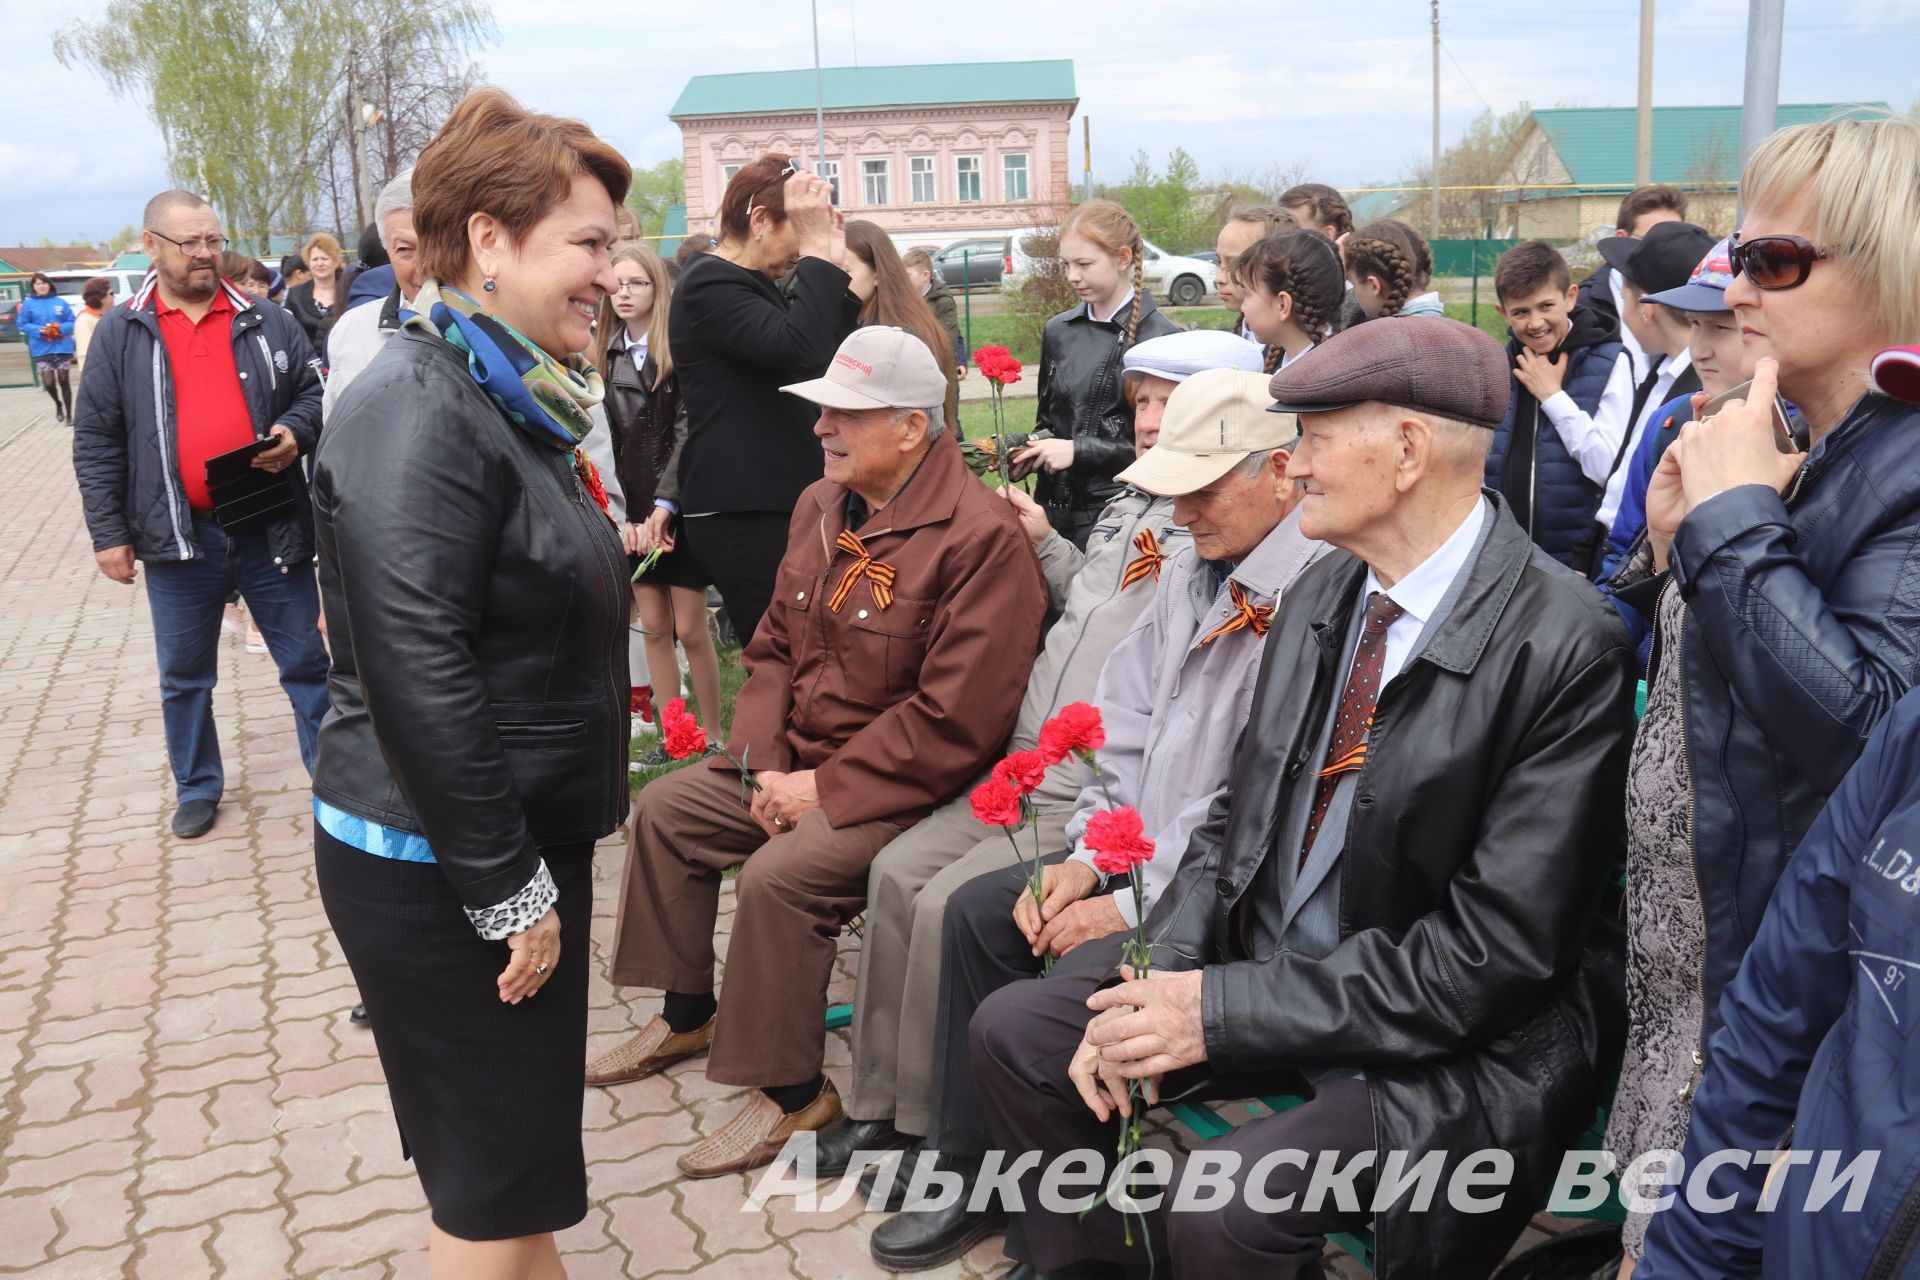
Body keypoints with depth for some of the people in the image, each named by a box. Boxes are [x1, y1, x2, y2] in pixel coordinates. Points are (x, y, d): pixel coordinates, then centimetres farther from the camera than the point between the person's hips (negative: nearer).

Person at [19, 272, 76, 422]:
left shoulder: (60, 302, 2)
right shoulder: (27, 303, 0)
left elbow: (72, 322, 3)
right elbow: (21, 325, -1)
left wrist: (60, 328, -15)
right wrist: (39, 330, -15)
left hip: (62, 348, 0)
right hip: (41, 350, 0)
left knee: (64, 381, 6)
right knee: (48, 383, -4)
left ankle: (69, 415, 14)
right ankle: (58, 404, 27)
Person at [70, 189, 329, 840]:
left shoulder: (266, 322, 5)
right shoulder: (120, 333, 2)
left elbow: (313, 393, 13)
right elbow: (97, 442, 2)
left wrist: (295, 432, -10)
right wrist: (107, 533, -2)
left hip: (270, 529, 0)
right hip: (177, 534, 0)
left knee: (306, 661, 7)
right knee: (185, 676, 13)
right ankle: (197, 787, 31)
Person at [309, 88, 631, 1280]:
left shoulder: (510, 399, 10)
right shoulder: (417, 413, -20)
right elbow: (420, 682, -26)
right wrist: (508, 892, -20)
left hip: (522, 842, 9)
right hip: (438, 870, -9)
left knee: (524, 1158, 20)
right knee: (495, 1183, 5)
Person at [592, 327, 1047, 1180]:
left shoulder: (980, 536, -22)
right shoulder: (821, 505, 5)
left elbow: (954, 722, -26)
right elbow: (775, 647, 12)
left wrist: (824, 789, -20)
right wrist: (767, 766, -4)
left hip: (901, 788, -9)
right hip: (797, 760, 9)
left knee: (778, 875, -27)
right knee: (663, 808, 8)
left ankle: (791, 1092, -5)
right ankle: (688, 1016, 26)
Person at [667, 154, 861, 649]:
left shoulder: (758, 286, 19)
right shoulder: (709, 284, -10)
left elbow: (832, 357, 16)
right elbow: (799, 348, -26)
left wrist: (833, 263, 9)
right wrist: (817, 251, -18)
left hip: (774, 504, 9)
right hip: (741, 516, -9)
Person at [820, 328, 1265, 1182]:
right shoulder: (1129, 509, 15)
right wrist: (1045, 545, 18)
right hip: (1025, 775, 9)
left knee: (950, 906, -18)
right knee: (898, 872, 0)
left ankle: (934, 1131, 4)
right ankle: (880, 1104, 13)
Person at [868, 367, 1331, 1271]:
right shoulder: (1192, 566, 8)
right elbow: (1129, 721, 11)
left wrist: (1133, 907, -20)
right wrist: (1087, 856, 1)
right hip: (1140, 851, 10)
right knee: (979, 910, 8)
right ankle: (972, 1174, 22)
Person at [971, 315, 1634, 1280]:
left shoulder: (1565, 647, -21)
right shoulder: (1319, 597, 3)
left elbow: (1497, 949, -22)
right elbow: (1239, 816, 8)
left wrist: (1222, 1010, -22)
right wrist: (1158, 980, -10)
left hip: (1455, 1042, -7)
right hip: (1264, 971, 7)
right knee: (1014, 1031, 3)